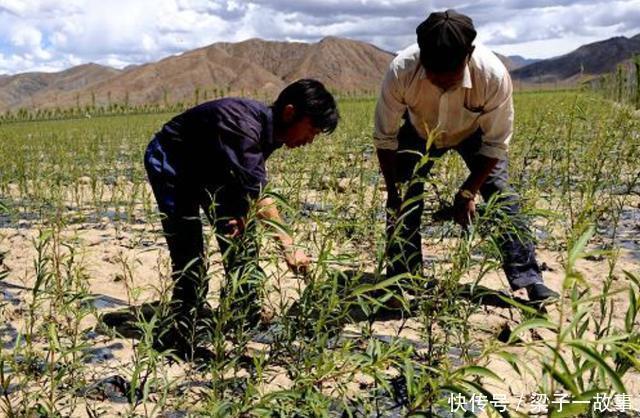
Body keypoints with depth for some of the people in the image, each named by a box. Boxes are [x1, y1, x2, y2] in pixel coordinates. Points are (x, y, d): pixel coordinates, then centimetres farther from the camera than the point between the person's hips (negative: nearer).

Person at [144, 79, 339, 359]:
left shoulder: (269, 130, -11)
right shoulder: (244, 126, -38)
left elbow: (248, 187, -7)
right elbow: (256, 194, -43)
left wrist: (242, 213, -25)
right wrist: (288, 245, -43)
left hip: (211, 167, 8)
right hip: (170, 163, -8)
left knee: (242, 243, 6)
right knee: (189, 254, -13)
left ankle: (246, 323, 19)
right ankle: (178, 338, 0)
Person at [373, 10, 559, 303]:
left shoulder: (494, 75, -39)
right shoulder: (401, 71, -38)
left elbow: (496, 144, -23)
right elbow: (385, 138, -23)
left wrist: (468, 192, -23)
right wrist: (393, 191, -22)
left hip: (474, 133, 0)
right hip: (419, 132, 1)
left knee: (501, 197, -12)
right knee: (404, 201, -8)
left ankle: (529, 280, -1)